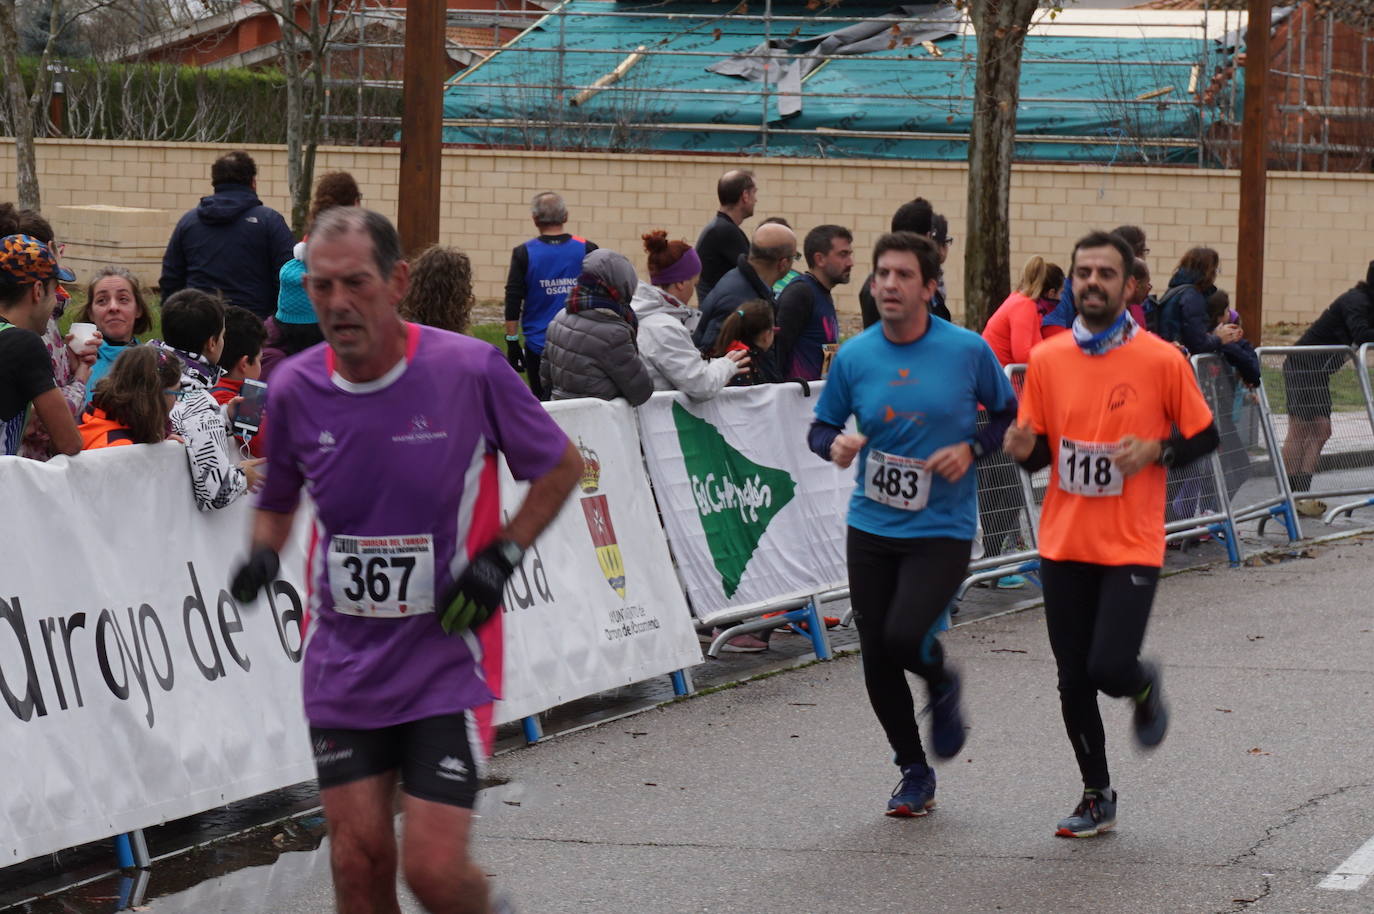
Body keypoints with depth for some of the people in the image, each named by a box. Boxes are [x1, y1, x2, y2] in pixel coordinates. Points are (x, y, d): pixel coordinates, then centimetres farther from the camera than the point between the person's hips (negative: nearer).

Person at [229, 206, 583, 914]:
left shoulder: (470, 370, -12)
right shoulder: (295, 389, -3)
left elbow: (562, 467, 3)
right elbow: (279, 499, 17)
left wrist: (503, 556, -9)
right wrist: (263, 554, -4)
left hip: (447, 658, -3)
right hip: (344, 663, 3)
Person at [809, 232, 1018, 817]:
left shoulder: (968, 351, -6)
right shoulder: (854, 357, 0)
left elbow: (1011, 415, 6)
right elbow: (821, 425, 10)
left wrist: (971, 449, -12)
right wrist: (834, 445, -12)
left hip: (942, 529, -3)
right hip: (871, 527, 3)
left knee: (905, 637, -22)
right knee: (877, 664, 4)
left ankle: (942, 685, 14)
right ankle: (914, 773, 26)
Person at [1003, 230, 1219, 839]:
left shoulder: (1162, 360, -6)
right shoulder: (1047, 360, 3)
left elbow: (1204, 437, 3)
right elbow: (1039, 451, 10)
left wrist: (1156, 451, -15)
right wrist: (1022, 449, -13)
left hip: (1131, 546, -3)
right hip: (1064, 544, 3)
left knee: (1110, 668, -15)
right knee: (1073, 681, 7)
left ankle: (1144, 688, 22)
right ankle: (1097, 798, 24)